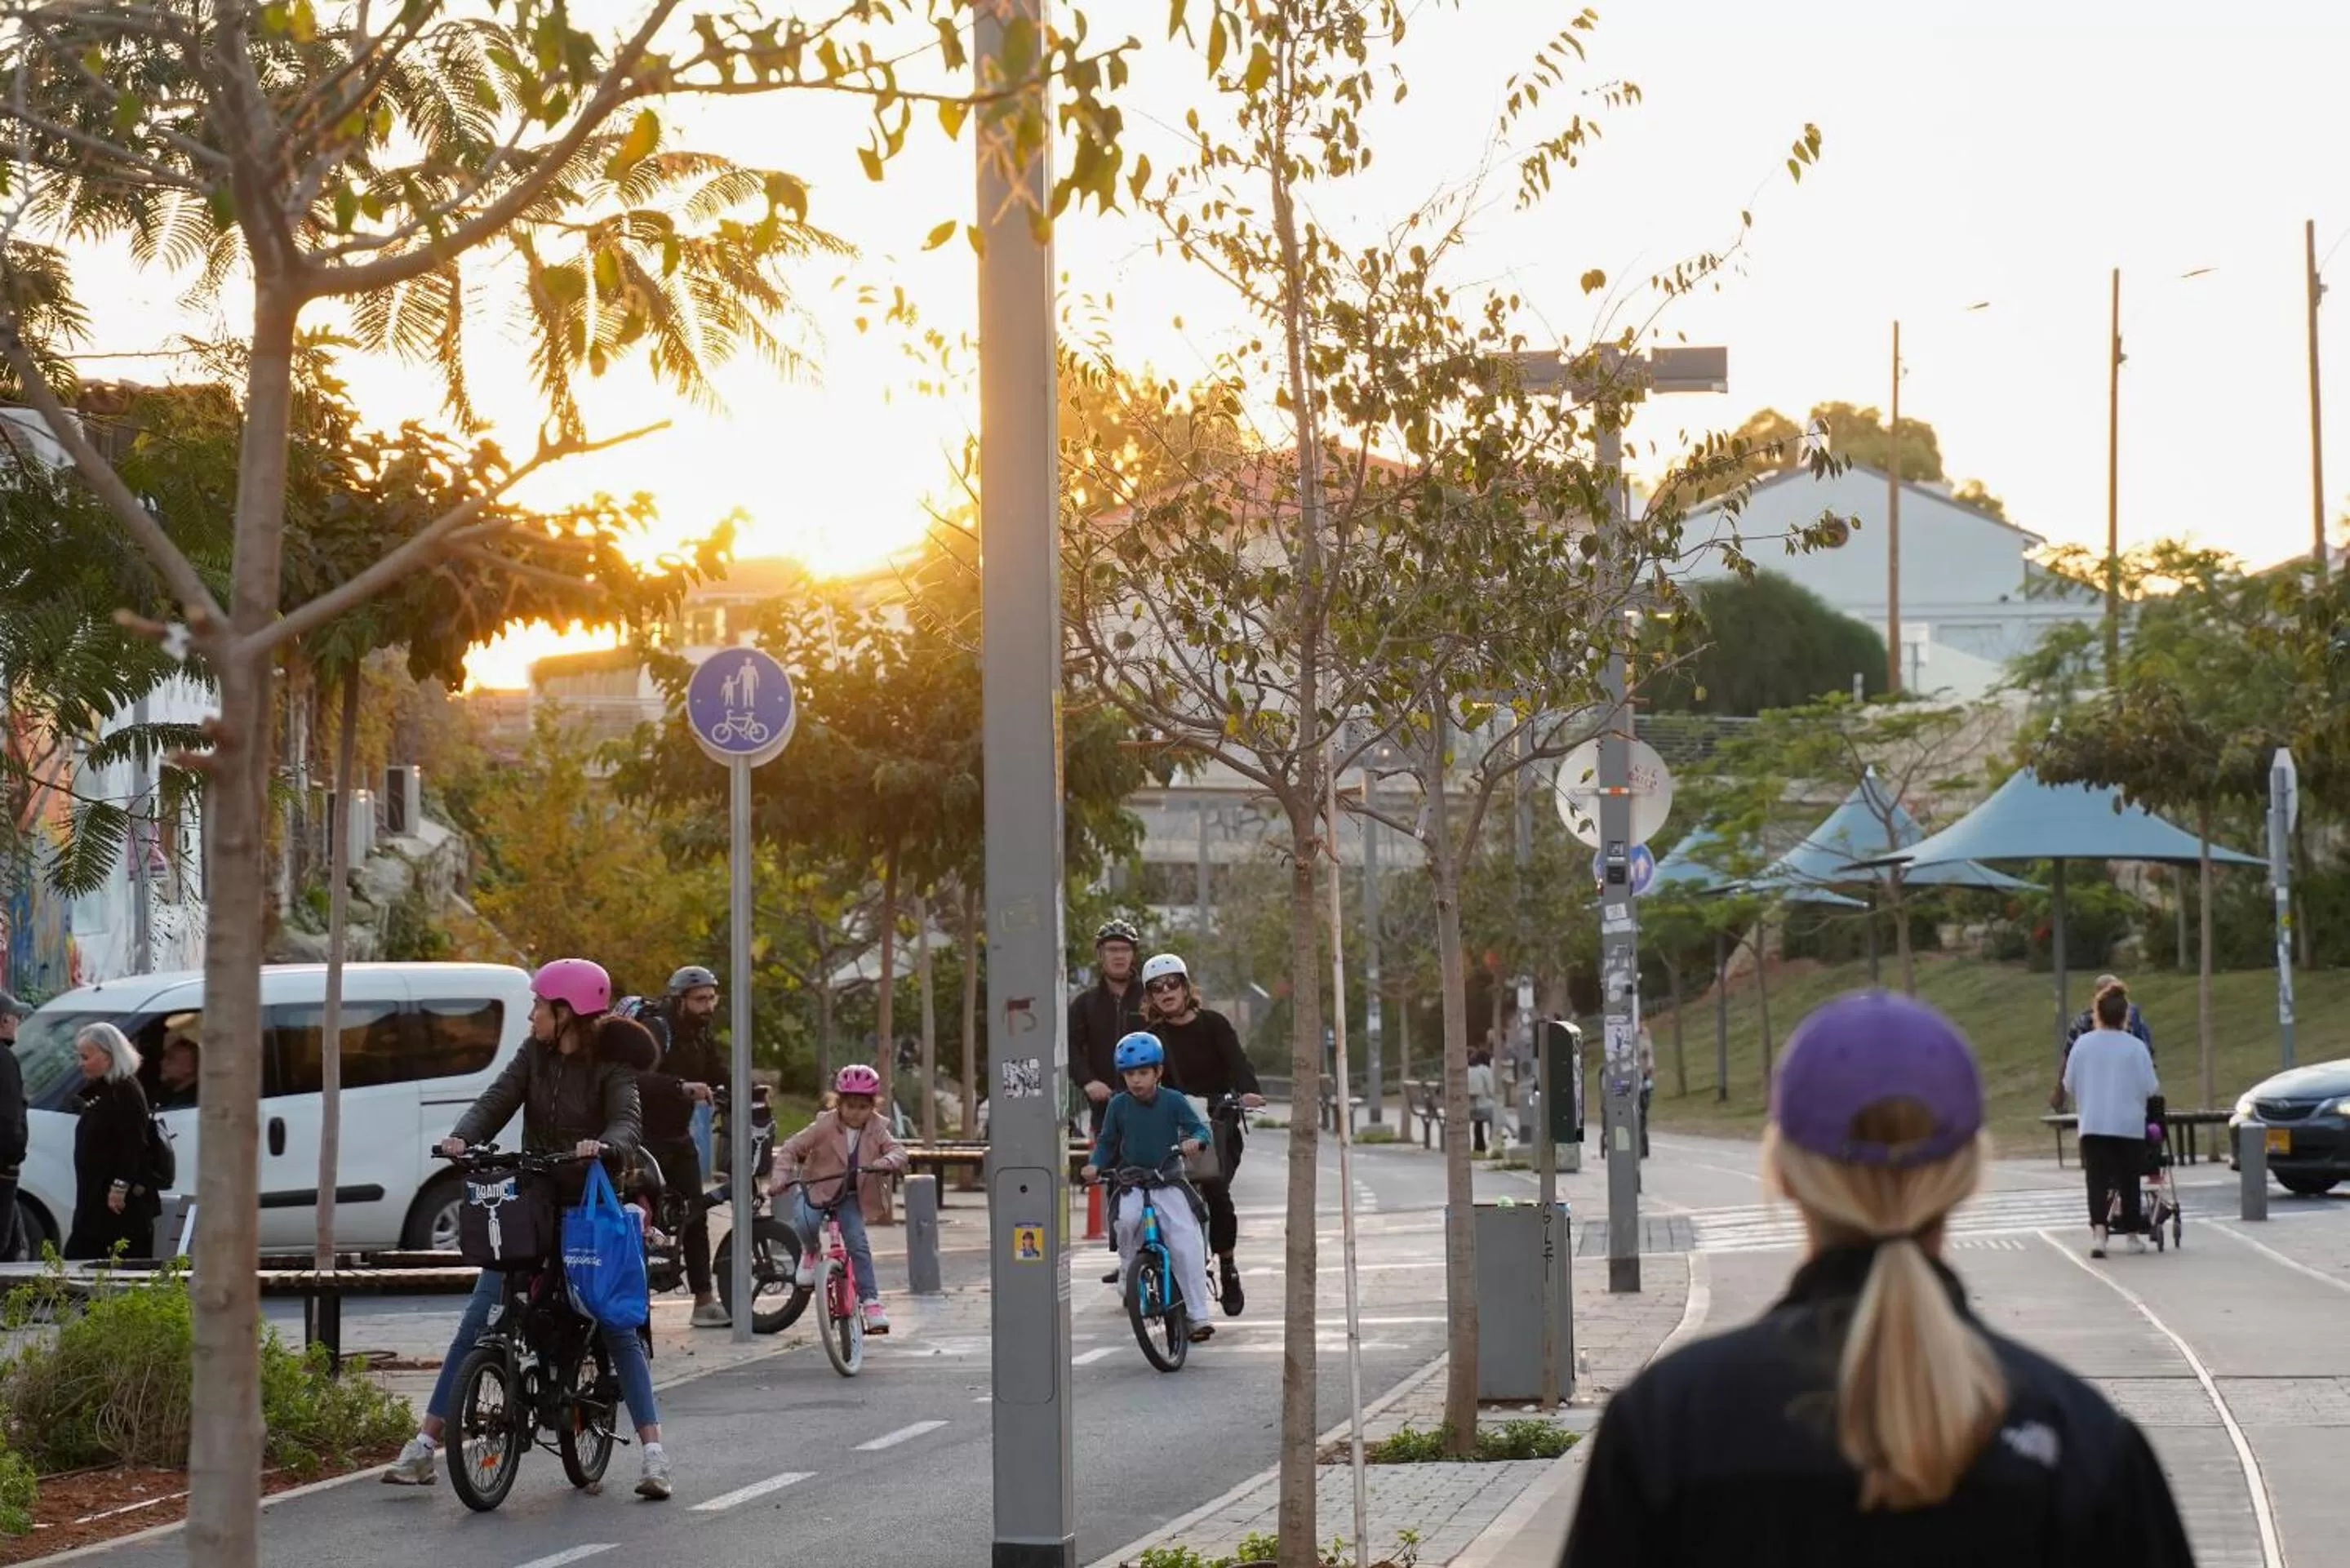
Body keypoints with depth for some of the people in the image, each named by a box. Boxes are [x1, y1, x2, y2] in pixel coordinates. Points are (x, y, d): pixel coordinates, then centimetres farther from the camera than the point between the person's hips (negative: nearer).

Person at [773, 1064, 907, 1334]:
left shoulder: (876, 1129, -3)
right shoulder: (824, 1126, -13)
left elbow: (897, 1149, -12)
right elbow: (791, 1148, -12)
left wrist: (889, 1161, -36)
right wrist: (781, 1177, -26)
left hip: (850, 1196, 2)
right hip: (815, 1189, -2)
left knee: (859, 1243, -15)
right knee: (805, 1223, -33)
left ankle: (870, 1301, -10)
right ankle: (810, 1252, 3)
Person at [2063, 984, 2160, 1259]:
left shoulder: (2082, 1044, -2)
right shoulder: (2135, 1047, -8)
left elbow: (2069, 1084, 5)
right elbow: (2150, 1087, -7)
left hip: (2092, 1124, 1)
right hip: (2129, 1124, -1)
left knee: (2097, 1179, -2)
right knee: (2128, 1180, 11)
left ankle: (2098, 1231, -20)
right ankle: (2133, 1234, 19)